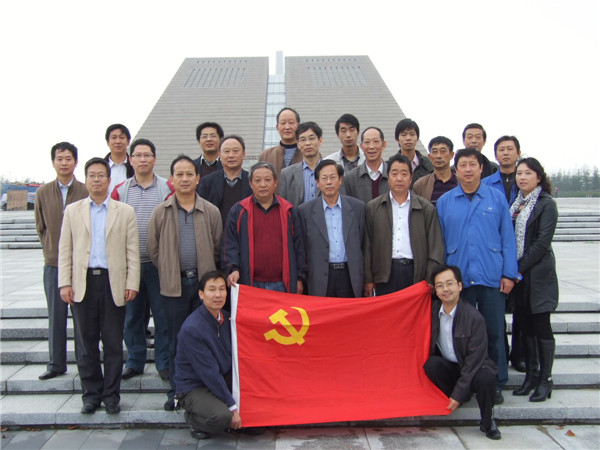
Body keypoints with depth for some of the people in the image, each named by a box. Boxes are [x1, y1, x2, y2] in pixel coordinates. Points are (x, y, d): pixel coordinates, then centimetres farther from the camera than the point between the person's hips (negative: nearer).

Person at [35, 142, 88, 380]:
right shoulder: (43, 193, 6)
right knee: (56, 314, 8)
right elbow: (40, 227, 15)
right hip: (53, 263, 3)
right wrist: (50, 250, 9)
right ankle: (56, 363, 19)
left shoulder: (86, 191, -3)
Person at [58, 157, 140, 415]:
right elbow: (65, 250, 8)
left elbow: (132, 251, 3)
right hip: (82, 283, 1)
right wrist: (65, 283, -1)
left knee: (113, 343, 4)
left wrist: (132, 284, -5)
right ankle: (91, 394, 19)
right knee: (85, 343, 7)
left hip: (113, 283, -1)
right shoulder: (72, 211, 11)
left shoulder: (125, 212, 7)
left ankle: (111, 395, 16)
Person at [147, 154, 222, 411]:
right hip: (174, 284, 0)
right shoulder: (161, 212, 3)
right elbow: (152, 249, 8)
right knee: (176, 341, 9)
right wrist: (168, 272, 6)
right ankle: (176, 392, 20)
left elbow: (218, 248, 7)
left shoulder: (211, 212, 2)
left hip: (203, 282, 0)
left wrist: (206, 273, 6)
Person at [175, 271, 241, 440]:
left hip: (223, 378, 8)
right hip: (193, 388, -7)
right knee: (222, 418, -32)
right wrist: (232, 407, -19)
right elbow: (209, 373, -22)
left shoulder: (226, 317, -1)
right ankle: (193, 418, 1)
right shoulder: (191, 329, -24)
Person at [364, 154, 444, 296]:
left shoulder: (426, 208, 7)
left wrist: (432, 279, -3)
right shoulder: (373, 208, 8)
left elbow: (436, 246, 5)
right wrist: (368, 279, 1)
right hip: (385, 274, 0)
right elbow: (367, 246, 6)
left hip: (416, 273, 0)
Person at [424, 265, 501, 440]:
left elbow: (474, 360, -19)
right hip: (448, 367, 3)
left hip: (473, 369, -3)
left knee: (486, 377, -34)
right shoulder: (433, 309, -7)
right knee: (431, 364, -28)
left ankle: (488, 422, -5)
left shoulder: (475, 318, -19)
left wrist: (457, 395, -21)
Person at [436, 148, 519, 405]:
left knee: (494, 332, 5)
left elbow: (507, 238, 5)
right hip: (457, 277, 1)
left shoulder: (497, 198, 5)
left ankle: (496, 384, 19)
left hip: (491, 277, 0)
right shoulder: (444, 202, 6)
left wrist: (509, 274, -2)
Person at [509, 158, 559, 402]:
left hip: (538, 274, -6)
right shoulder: (515, 203, 12)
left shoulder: (546, 204, -6)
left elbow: (542, 242, -13)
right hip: (517, 274, 6)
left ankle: (545, 379, 10)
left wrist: (519, 268, -13)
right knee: (525, 325, 10)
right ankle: (530, 375, 21)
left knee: (541, 326, 0)